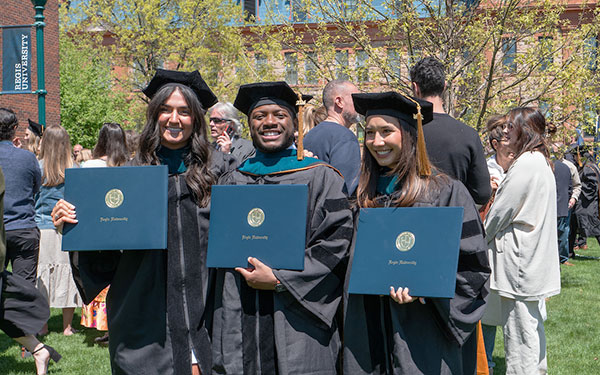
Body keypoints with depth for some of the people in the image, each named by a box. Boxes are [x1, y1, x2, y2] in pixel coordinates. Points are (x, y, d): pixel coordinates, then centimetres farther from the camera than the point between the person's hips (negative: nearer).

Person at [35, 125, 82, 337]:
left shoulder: (38, 168, -4)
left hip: (41, 229, -1)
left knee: (41, 275, 7)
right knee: (67, 274, 6)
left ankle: (42, 325, 12)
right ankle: (67, 326, 10)